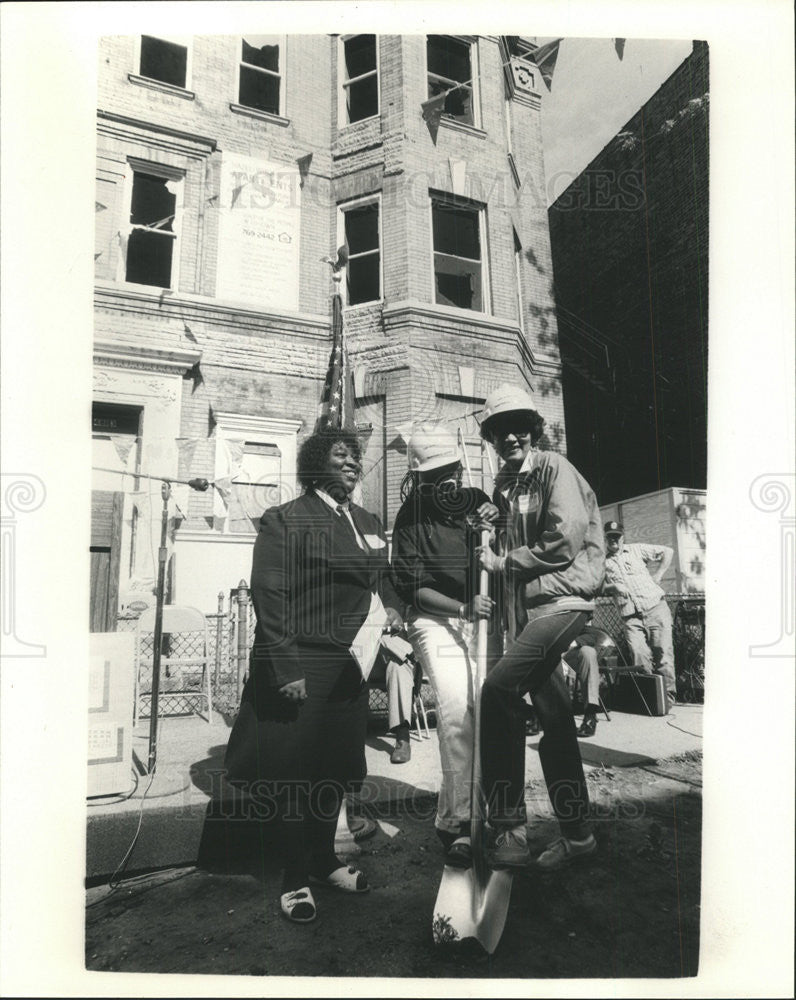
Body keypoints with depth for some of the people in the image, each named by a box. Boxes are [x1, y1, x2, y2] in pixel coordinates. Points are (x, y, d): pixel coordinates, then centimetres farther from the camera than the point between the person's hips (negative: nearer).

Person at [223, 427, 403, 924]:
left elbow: (385, 580, 23)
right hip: (301, 668, -6)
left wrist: (391, 607, 1)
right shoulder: (284, 520, -9)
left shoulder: (370, 523, 13)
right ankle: (296, 878, 25)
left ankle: (325, 860, 37)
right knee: (295, 772, 7)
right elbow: (269, 598, -14)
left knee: (336, 769, 17)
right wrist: (286, 670, -19)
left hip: (352, 667, 6)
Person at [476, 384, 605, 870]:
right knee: (554, 719, 11)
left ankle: (509, 826, -11)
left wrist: (503, 563, -7)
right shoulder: (505, 483, 18)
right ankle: (576, 832, 23)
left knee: (498, 690, -21)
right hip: (526, 608, 8)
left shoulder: (555, 469, -6)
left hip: (562, 601, -8)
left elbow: (564, 544, -15)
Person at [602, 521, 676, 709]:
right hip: (631, 618, 1)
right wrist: (610, 588, -8)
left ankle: (668, 696, 5)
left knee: (663, 654, -5)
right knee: (640, 658, -12)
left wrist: (658, 575, 6)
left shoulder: (636, 550, 11)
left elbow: (667, 551, 13)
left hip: (655, 608, -1)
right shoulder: (601, 562, 11)